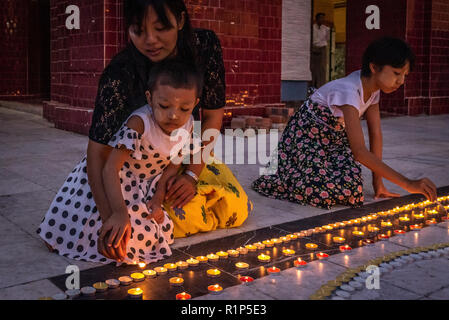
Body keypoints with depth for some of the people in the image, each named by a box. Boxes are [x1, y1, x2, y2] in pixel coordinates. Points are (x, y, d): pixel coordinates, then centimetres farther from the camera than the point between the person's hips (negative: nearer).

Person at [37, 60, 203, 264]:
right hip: (114, 181, -6)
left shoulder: (187, 125, -14)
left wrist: (159, 197, -10)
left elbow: (174, 162, 1)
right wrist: (119, 213, -51)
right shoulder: (139, 123, -35)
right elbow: (111, 167, -40)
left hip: (146, 184, 7)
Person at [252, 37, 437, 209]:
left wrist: (378, 182, -5)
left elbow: (375, 134, 0)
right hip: (305, 139, -8)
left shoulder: (373, 87, -4)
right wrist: (408, 184, -37)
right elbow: (359, 151, -37)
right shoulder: (349, 91, -31)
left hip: (332, 140, 8)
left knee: (350, 181, -17)